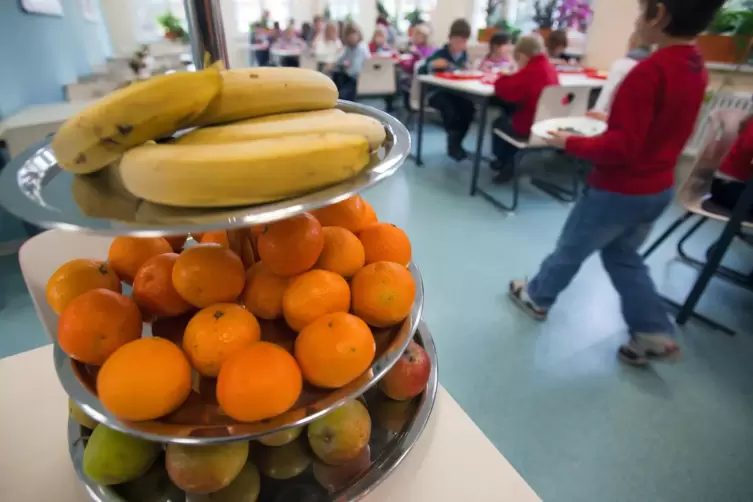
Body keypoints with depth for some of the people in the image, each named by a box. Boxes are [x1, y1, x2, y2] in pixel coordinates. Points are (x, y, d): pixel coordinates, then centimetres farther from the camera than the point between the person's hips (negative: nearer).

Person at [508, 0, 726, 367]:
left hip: (620, 190, -8)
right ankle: (654, 334, 23)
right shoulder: (696, 68, 5)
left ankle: (537, 298, 34)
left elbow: (620, 148, -28)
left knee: (570, 250, 12)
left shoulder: (649, 71, -25)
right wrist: (613, 117, 14)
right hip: (659, 188, 8)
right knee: (623, 256, 22)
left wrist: (571, 143, -16)